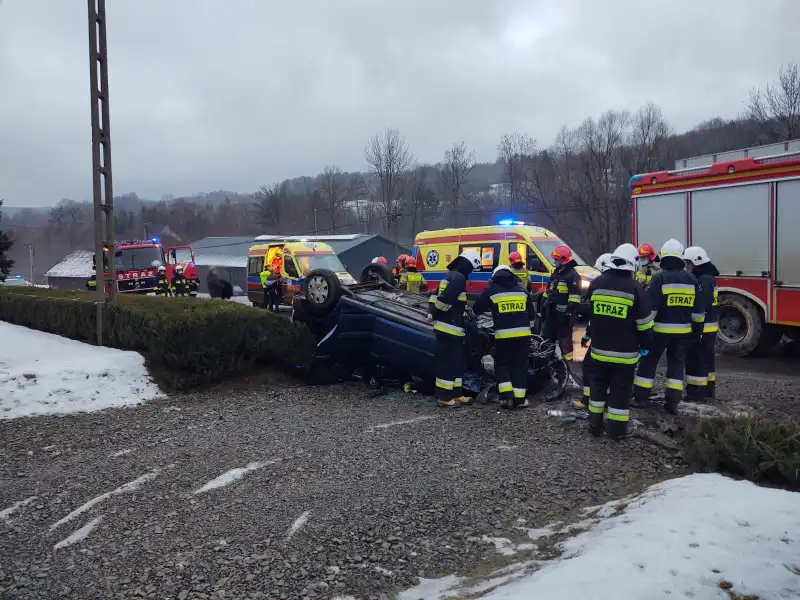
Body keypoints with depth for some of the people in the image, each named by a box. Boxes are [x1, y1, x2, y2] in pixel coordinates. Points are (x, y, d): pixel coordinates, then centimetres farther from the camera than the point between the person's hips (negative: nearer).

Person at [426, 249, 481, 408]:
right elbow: (445, 300, -22)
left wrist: (431, 311, 7)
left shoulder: (449, 275, 18)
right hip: (450, 328, -10)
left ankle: (456, 394, 22)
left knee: (458, 362, 16)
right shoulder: (459, 278, -15)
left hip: (446, 327, 10)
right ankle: (444, 397, 2)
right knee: (448, 363, -4)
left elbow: (435, 295, 18)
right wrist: (435, 314, -6)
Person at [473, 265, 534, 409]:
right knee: (520, 365, 11)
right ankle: (519, 399, 9)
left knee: (502, 364, 12)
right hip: (523, 333, 3)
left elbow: (477, 309, 11)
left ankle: (507, 396, 0)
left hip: (503, 335, -3)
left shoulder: (491, 290, 1)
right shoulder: (522, 289, 13)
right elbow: (530, 312, 21)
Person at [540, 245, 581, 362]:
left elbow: (574, 296, -18)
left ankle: (567, 360, 4)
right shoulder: (556, 273, 18)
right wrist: (542, 308, 21)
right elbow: (547, 292, 24)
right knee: (546, 337, 13)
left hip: (563, 314, -9)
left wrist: (569, 312, -23)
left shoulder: (573, 275, -11)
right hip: (551, 312, 9)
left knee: (564, 339, -3)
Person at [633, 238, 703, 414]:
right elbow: (698, 309, 8)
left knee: (649, 361, 8)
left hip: (661, 329, -4)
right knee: (677, 364, 10)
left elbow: (651, 306, -15)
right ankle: (672, 402, 8)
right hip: (683, 331, 4)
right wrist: (697, 329, 16)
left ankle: (641, 397, 10)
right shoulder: (691, 279, 4)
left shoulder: (659, 277, -11)